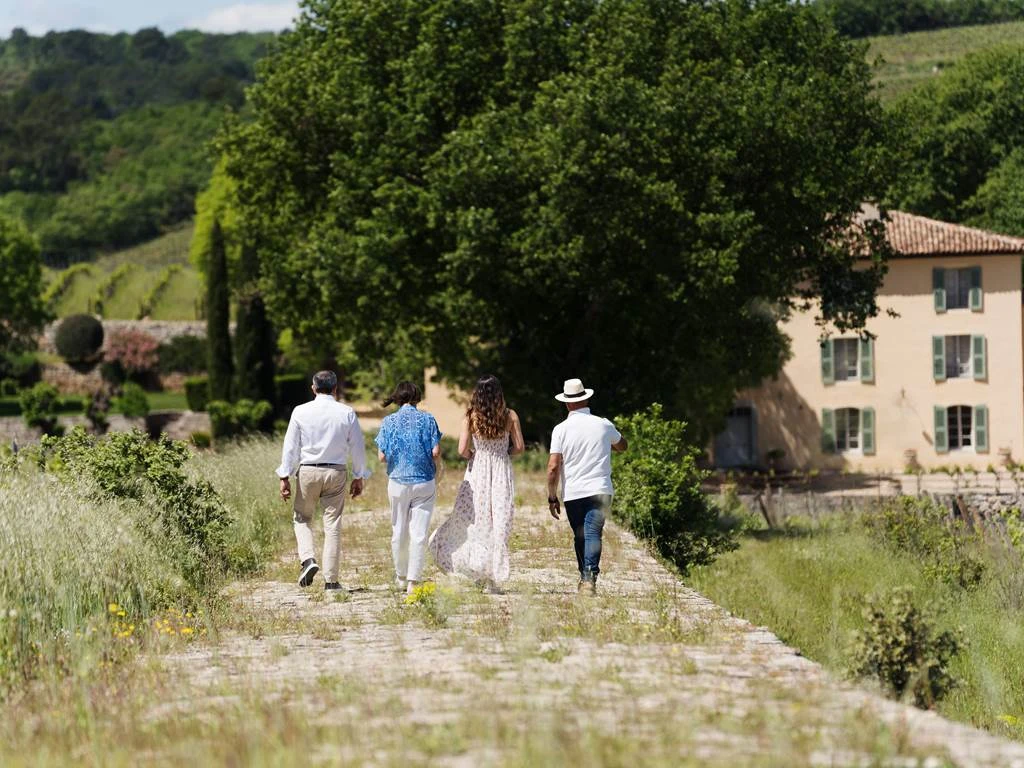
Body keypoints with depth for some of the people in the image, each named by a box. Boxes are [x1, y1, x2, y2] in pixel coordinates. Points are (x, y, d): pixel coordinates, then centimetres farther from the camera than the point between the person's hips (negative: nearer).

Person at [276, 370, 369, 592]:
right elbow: (357, 448, 4)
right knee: (332, 524, 4)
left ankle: (307, 559, -7)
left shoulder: (300, 412, -3)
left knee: (302, 517, 17)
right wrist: (358, 477, 14)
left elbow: (290, 446, -2)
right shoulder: (347, 413, 0)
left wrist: (284, 477, 1)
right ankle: (331, 580, 4)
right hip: (336, 473, 1)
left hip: (307, 472, -1)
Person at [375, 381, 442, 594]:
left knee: (399, 532, 15)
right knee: (419, 533, 0)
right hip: (424, 482, -1)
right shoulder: (427, 419, -3)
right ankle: (413, 580, -5)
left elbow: (382, 456, -3)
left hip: (398, 482, 1)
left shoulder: (389, 421, 0)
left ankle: (401, 577, 27)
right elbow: (436, 452, -7)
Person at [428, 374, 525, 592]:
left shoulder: (471, 417, -7)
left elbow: (462, 450, -11)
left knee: (473, 523, 9)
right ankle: (494, 580, 5)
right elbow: (519, 447, -1)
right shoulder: (510, 416, -4)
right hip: (502, 473, 1)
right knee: (499, 524, 5)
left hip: (477, 472, -1)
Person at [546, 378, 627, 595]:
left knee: (579, 537, 16)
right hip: (600, 490, 0)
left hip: (572, 493, 0)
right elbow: (622, 446, 26)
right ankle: (590, 576, -27)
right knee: (593, 534, -10)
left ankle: (584, 576, 23)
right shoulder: (604, 425, 5)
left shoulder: (561, 429, -1)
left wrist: (552, 497, 4)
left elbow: (553, 467, -5)